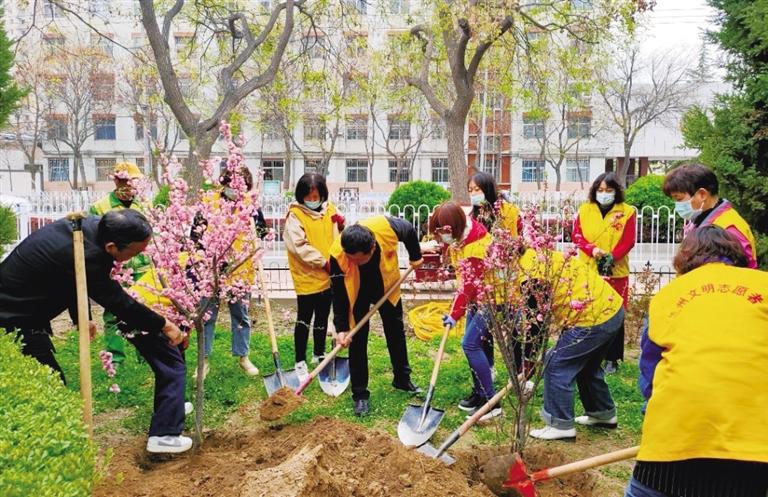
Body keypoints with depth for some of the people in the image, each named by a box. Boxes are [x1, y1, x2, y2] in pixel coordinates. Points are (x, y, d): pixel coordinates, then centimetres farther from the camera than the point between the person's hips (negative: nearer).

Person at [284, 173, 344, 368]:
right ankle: (300, 360, 13)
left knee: (322, 317, 18)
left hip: (328, 276, 5)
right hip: (306, 277, -5)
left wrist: (341, 224, -8)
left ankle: (319, 354, 34)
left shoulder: (329, 209, 5)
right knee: (304, 319, 3)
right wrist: (323, 262, -19)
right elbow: (299, 246, -19)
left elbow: (339, 238, 14)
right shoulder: (295, 215, -12)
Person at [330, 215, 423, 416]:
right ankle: (360, 394, 5)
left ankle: (402, 378, 35)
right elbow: (338, 293, -27)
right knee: (357, 341, -7)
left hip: (387, 286, 3)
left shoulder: (386, 227, -38)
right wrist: (342, 328, -26)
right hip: (357, 293, -2)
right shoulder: (338, 254, -39)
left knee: (396, 332, 16)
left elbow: (410, 230, -12)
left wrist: (415, 256, 1)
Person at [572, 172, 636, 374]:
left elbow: (628, 242, -5)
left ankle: (612, 359, 14)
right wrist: (592, 249, -15)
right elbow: (576, 236, 3)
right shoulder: (585, 210, 6)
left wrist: (611, 257, -20)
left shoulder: (627, 212, 0)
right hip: (587, 271, 2)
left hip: (615, 273, -1)